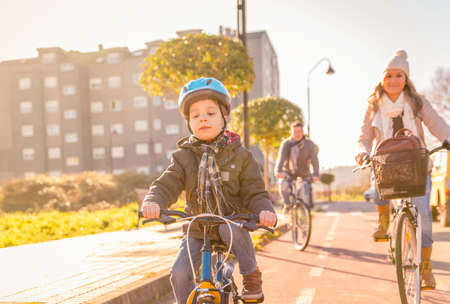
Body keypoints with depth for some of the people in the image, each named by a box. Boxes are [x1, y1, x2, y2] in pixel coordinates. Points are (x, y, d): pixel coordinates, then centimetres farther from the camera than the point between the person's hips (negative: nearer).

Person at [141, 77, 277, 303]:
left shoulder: (240, 155, -1)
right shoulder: (184, 157, 2)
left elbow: (254, 192, -3)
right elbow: (166, 185, -5)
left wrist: (264, 209, -25)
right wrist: (152, 201, -28)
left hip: (232, 224, -2)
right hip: (196, 231, 2)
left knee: (232, 230, -35)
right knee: (180, 273, -15)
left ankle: (251, 276, -12)